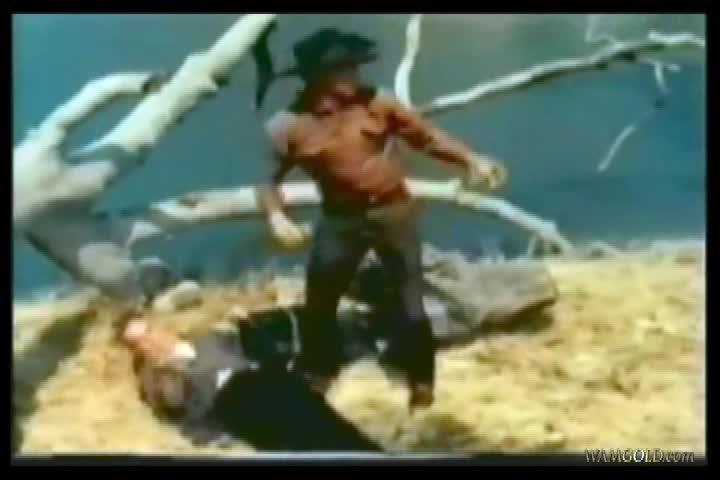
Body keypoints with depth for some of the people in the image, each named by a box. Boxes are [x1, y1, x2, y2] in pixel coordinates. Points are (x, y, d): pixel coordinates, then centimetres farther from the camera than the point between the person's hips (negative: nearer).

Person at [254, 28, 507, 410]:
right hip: (340, 219, 0)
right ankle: (314, 379, 35)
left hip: (393, 212, 0)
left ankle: (421, 379, 25)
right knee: (318, 305, 11)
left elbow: (428, 136, -2)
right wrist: (276, 217, -23)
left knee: (410, 302, 3)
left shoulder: (375, 104, -7)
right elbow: (269, 181, -3)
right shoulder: (288, 127, -11)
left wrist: (472, 159, -14)